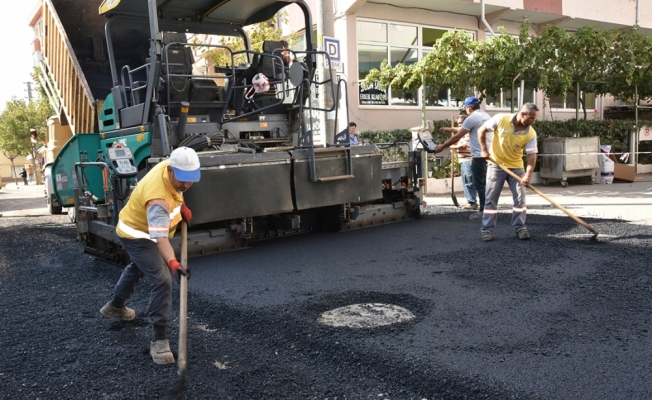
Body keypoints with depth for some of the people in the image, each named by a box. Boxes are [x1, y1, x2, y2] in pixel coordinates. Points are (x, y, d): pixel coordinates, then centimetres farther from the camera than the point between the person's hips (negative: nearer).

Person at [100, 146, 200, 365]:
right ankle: (160, 340, -11)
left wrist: (181, 205, -4)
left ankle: (116, 305, 59)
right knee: (162, 281, -18)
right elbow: (160, 237, -50)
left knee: (137, 267, 33)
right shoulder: (158, 198, -41)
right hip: (137, 235, -10)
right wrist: (172, 262, -63)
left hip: (136, 229, 10)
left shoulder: (169, 166, -17)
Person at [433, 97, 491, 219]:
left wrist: (442, 146, 0)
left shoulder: (471, 118, -11)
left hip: (479, 155, -9)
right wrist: (450, 130, 32)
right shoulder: (485, 116, 17)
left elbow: (457, 137, -9)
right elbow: (464, 130, 27)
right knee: (483, 183, 15)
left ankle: (483, 211, -3)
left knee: (479, 184, -4)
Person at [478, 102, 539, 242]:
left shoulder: (531, 133, -13)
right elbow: (482, 131, -6)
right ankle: (487, 230, 6)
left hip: (516, 166, 2)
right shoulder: (500, 119, -18)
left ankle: (520, 228, 14)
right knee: (491, 198, -1)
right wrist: (484, 149, -10)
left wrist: (528, 174, -29)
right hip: (496, 165, -2)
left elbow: (532, 155, -15)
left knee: (520, 198, 0)